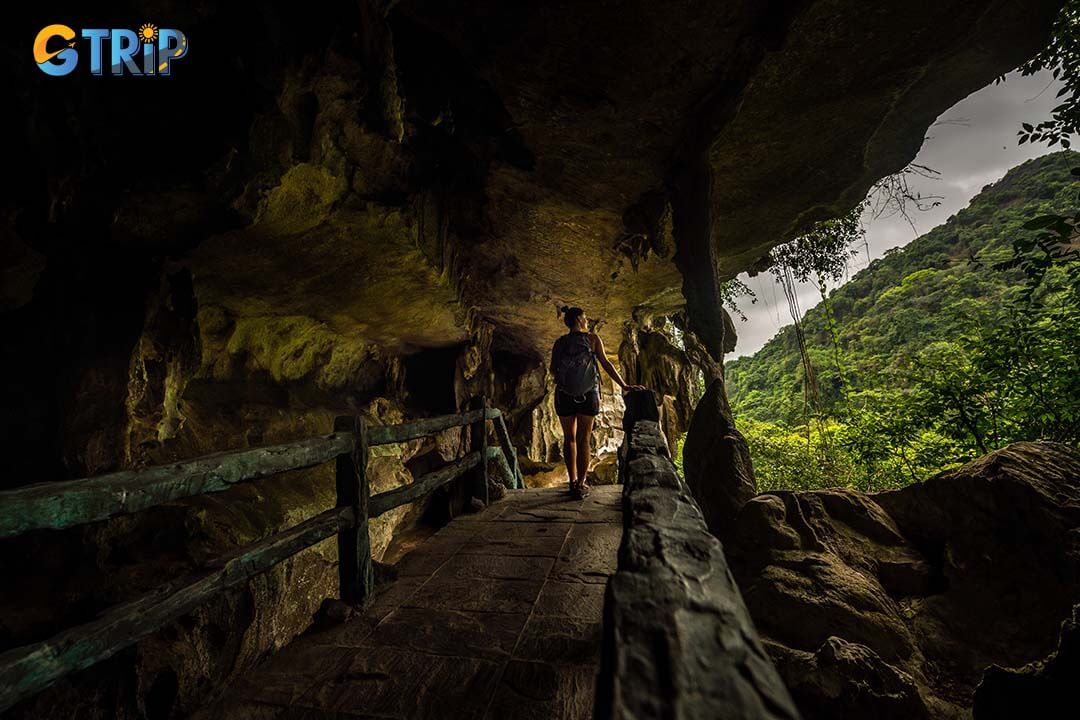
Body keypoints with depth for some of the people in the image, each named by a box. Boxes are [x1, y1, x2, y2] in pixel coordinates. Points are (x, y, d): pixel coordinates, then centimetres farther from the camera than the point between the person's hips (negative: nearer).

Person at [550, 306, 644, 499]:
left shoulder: (559, 343, 3)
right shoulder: (592, 338, -2)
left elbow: (553, 371, 0)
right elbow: (606, 364, -8)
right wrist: (624, 386, -7)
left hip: (564, 395, 2)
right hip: (588, 395, -2)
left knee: (569, 438, 12)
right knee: (583, 439, 4)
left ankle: (573, 482, 12)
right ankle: (581, 485, 5)